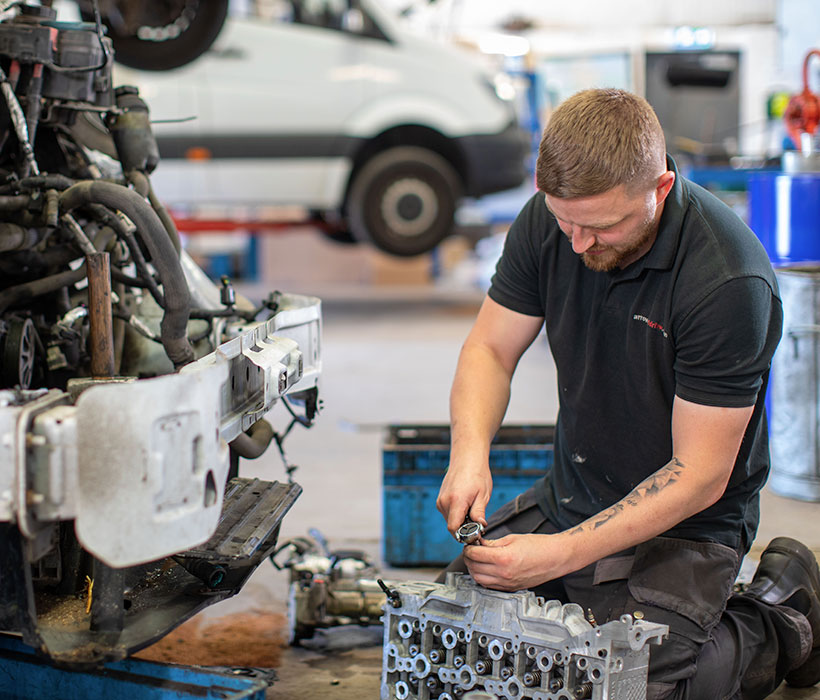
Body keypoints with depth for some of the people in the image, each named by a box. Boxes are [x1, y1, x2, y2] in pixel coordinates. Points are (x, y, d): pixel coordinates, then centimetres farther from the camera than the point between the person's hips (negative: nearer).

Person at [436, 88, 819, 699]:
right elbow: (490, 349, -1)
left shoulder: (730, 282, -29)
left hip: (682, 523, -6)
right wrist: (469, 455, -21)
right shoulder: (548, 221, -10)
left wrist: (563, 553, -32)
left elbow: (699, 477, -25)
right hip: (568, 497, 6)